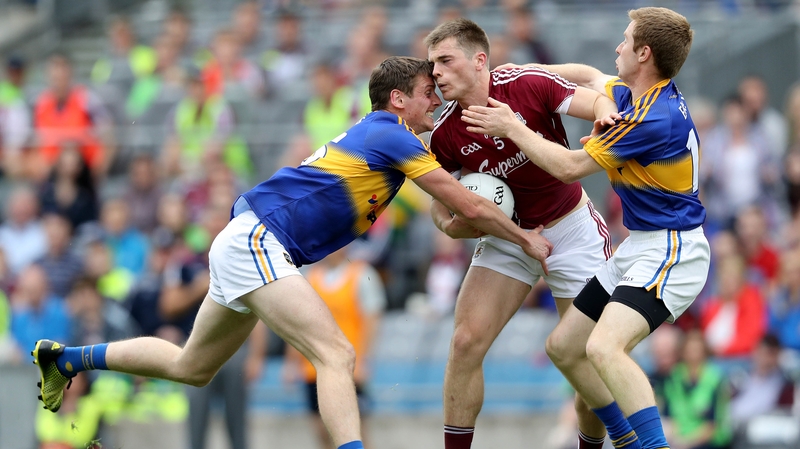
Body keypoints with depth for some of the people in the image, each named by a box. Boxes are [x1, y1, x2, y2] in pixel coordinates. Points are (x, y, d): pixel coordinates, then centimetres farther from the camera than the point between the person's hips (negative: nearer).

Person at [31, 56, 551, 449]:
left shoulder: (370, 134, 17)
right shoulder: (393, 138, -10)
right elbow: (469, 207, -9)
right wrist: (526, 239, 3)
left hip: (246, 245, 10)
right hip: (256, 240, -10)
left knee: (191, 367, 24)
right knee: (336, 355, -23)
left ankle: (66, 359, 37)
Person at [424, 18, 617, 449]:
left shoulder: (530, 85, -22)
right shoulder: (445, 135, -12)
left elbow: (599, 102, -19)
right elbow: (441, 203, 1)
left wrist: (606, 118, -42)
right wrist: (452, 225, -21)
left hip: (572, 230, -3)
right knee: (466, 341, -10)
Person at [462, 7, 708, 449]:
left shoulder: (655, 118, -23)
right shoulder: (637, 97, 7)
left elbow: (569, 166, -17)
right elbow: (588, 76, 31)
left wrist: (511, 127, -6)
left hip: (670, 251, -11)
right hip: (639, 246, 11)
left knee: (604, 347, -31)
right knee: (563, 347, 14)